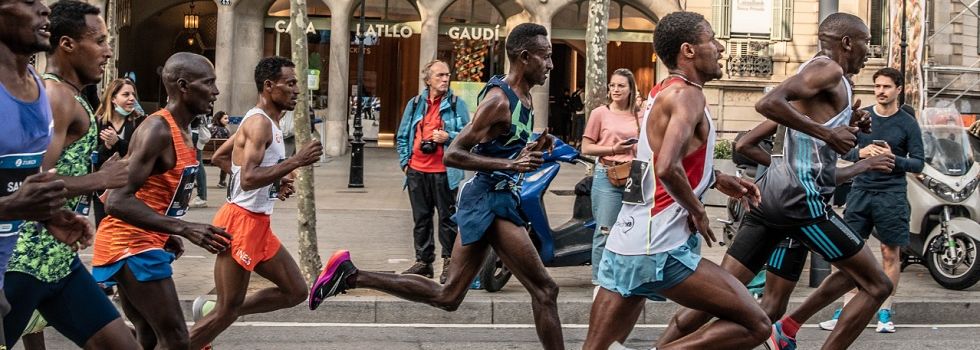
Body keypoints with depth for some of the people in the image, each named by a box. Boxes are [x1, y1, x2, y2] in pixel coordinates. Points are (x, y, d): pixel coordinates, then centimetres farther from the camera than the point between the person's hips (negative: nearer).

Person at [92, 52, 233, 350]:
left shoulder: (181, 130, 11)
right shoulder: (158, 129, -20)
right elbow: (118, 200, -27)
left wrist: (168, 234, 21)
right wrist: (183, 228, -33)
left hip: (141, 242, 10)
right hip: (131, 245, -10)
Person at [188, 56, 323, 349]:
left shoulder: (263, 122, 14)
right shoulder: (260, 122, -17)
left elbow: (219, 157, 23)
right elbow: (248, 179, -28)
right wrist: (296, 161, -26)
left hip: (259, 223, 10)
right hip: (241, 222, -10)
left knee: (295, 292, 13)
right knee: (226, 311, -2)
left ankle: (212, 308, 20)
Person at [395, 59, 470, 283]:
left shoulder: (456, 105, 2)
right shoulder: (415, 104, 11)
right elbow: (402, 136, 17)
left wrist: (448, 137, -14)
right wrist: (404, 161, 7)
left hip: (444, 172, -3)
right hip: (417, 171, 3)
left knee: (447, 218, 1)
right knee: (421, 218, 10)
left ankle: (449, 262, 11)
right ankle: (423, 261, 21)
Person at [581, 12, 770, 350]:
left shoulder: (663, 93, 17)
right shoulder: (687, 94, -10)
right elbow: (668, 168, -26)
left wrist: (717, 180, 24)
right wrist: (698, 212, -10)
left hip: (624, 244, 9)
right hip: (659, 249, -9)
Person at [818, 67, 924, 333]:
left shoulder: (908, 124, 1)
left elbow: (918, 163, 1)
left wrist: (893, 158, -16)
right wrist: (860, 153, -11)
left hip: (892, 195, -2)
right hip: (861, 190, 2)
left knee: (890, 253, 3)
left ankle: (884, 312, 12)